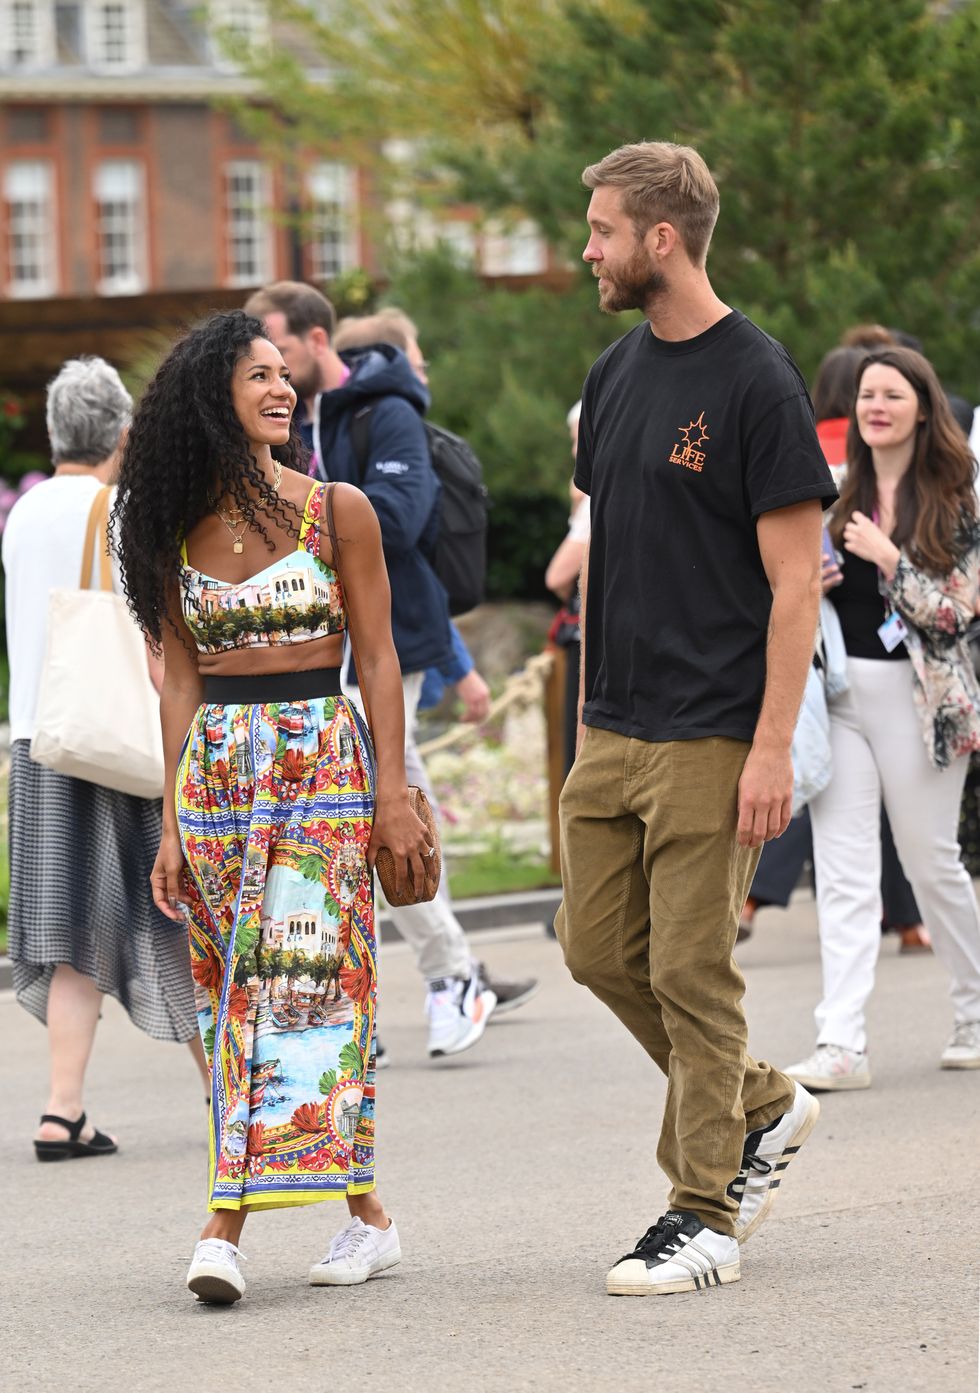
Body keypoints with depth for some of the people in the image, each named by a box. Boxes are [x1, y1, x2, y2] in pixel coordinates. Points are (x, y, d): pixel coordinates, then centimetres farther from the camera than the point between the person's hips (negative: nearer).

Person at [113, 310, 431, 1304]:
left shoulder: (337, 510, 0)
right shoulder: (178, 527, 7)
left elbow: (377, 657, 1)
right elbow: (182, 677, 9)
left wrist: (392, 793, -5)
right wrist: (172, 818, 6)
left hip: (322, 762, -3)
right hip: (215, 766, 4)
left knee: (297, 977, -12)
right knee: (236, 988, 2)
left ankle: (226, 1225, -17)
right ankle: (368, 1217, 10)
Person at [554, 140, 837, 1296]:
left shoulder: (754, 381, -12)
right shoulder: (615, 377, 11)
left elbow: (795, 578, -13)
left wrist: (774, 747, -17)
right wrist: (590, 704, 16)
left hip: (711, 738, -8)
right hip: (613, 733, 8)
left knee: (690, 968, -4)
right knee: (599, 950, 9)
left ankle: (703, 1213, 5)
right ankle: (762, 1107, 26)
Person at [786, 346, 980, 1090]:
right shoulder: (836, 492, 10)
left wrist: (888, 559, -16)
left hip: (916, 694, -3)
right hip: (837, 689, 3)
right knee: (842, 869, -5)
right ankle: (843, 1044, -11)